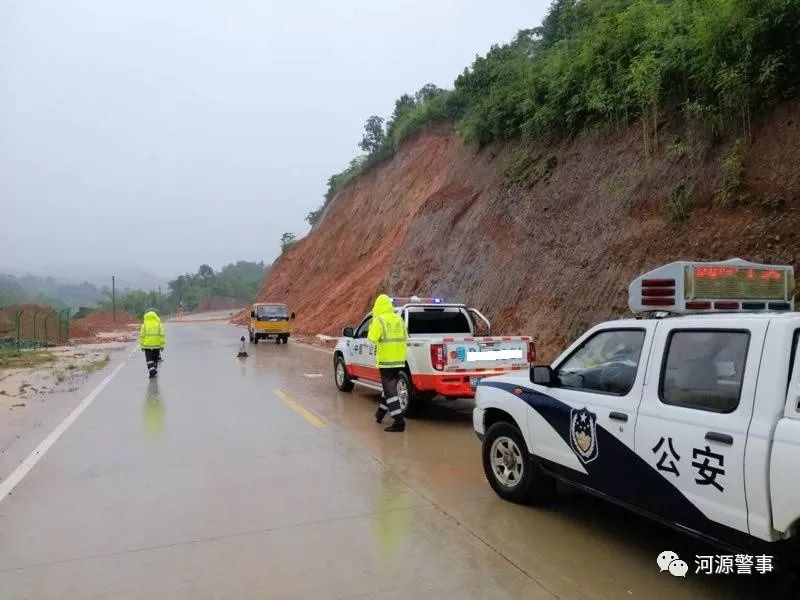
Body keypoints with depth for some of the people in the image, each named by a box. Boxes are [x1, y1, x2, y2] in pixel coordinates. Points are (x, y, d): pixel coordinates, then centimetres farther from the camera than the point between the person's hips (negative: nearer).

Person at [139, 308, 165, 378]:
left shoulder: (144, 325, -5)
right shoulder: (159, 324, -3)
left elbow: (142, 336, -3)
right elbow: (162, 335, -4)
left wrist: (142, 346, 7)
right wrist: (162, 345, 1)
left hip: (147, 345, -1)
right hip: (157, 345, 1)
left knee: (149, 359, 3)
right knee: (155, 359, 17)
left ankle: (152, 372, -11)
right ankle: (154, 371, 27)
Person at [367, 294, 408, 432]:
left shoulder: (379, 320, -11)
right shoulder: (399, 319, 8)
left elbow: (372, 338, -13)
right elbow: (405, 337, 10)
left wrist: (372, 324, 0)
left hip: (385, 360, -7)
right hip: (399, 359, 7)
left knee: (390, 390, -4)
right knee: (390, 386, 21)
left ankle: (399, 422, -10)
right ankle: (380, 413, 41)